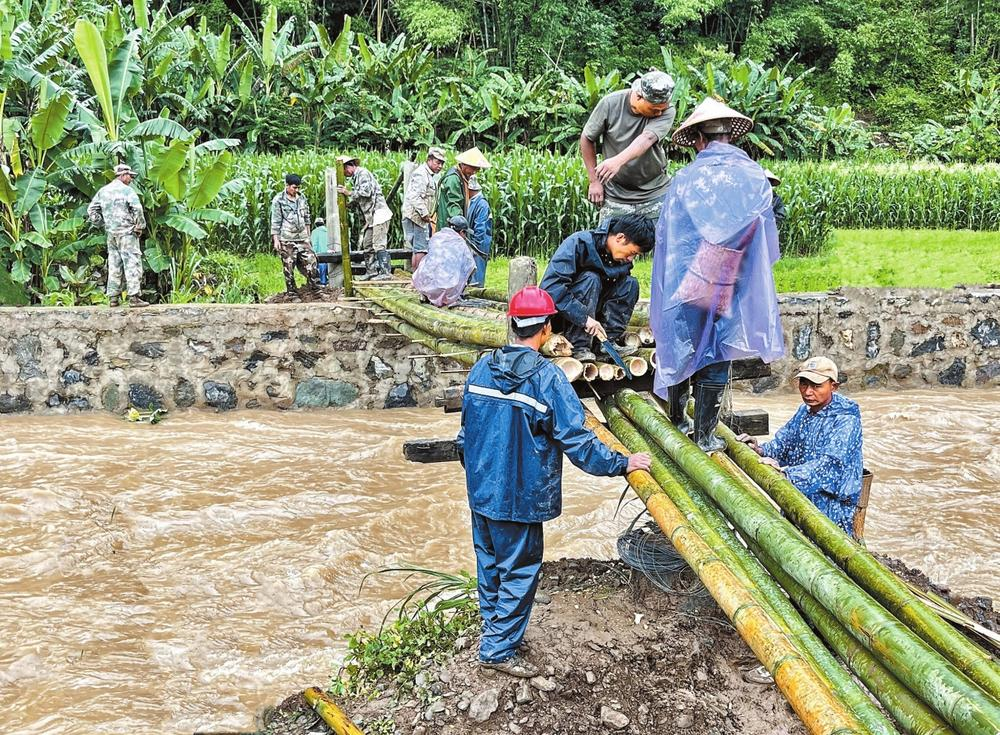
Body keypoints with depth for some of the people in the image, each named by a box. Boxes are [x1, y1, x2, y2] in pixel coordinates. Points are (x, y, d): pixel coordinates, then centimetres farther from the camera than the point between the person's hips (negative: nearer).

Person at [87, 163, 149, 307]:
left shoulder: (103, 190, 12)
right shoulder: (126, 190, -9)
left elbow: (91, 210, 15)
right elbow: (137, 209, -19)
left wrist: (102, 223, 16)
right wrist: (140, 227, -8)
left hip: (111, 233, 7)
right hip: (127, 232, -7)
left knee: (114, 265, 11)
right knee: (132, 263, -5)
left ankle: (113, 297, 12)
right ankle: (134, 297, -9)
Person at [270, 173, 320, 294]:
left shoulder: (302, 198, 10)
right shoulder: (278, 200, -5)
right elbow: (275, 221, -6)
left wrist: (308, 235, 19)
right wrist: (276, 240, -10)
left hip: (302, 238, 5)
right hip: (287, 240, -5)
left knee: (310, 262, 0)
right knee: (288, 267, 1)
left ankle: (316, 288, 8)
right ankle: (291, 293, 8)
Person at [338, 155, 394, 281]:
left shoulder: (363, 173, -8)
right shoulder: (356, 177, 20)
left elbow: (366, 191, -21)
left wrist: (349, 193, -15)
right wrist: (348, 204, 8)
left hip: (378, 213, -10)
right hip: (370, 216, 10)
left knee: (379, 244, -10)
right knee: (366, 244, 11)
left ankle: (385, 272, -9)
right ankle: (371, 271, 15)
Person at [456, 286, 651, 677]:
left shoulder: (482, 368, 1)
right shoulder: (546, 377, -19)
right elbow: (576, 439, -18)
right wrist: (622, 464, -6)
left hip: (481, 490, 7)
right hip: (520, 497, -7)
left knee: (490, 561, 20)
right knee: (519, 571, 6)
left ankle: (493, 628, 37)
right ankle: (499, 649, 13)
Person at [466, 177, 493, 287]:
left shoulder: (482, 204, -16)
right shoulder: (471, 202, 10)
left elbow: (480, 230, -19)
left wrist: (475, 247, -20)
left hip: (479, 245, -9)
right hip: (470, 243, 9)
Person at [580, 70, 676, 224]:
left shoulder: (667, 110, -14)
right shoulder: (610, 103, -11)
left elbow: (647, 139, -32)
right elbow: (586, 139, 2)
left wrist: (618, 161, -50)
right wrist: (594, 180, 0)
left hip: (655, 195, 0)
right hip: (615, 196, 0)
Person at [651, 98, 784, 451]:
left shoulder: (685, 179, -3)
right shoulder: (755, 177, -2)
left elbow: (664, 237, 2)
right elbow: (765, 242, 4)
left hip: (684, 285, 1)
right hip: (728, 289, -1)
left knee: (680, 348, 17)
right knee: (714, 358, 8)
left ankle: (677, 420, 30)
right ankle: (704, 435, 13)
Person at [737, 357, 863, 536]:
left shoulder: (846, 418, -17)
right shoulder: (805, 410, 8)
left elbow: (831, 464, -28)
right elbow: (783, 443, 11)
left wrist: (787, 473, -39)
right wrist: (761, 450, -12)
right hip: (797, 496, 7)